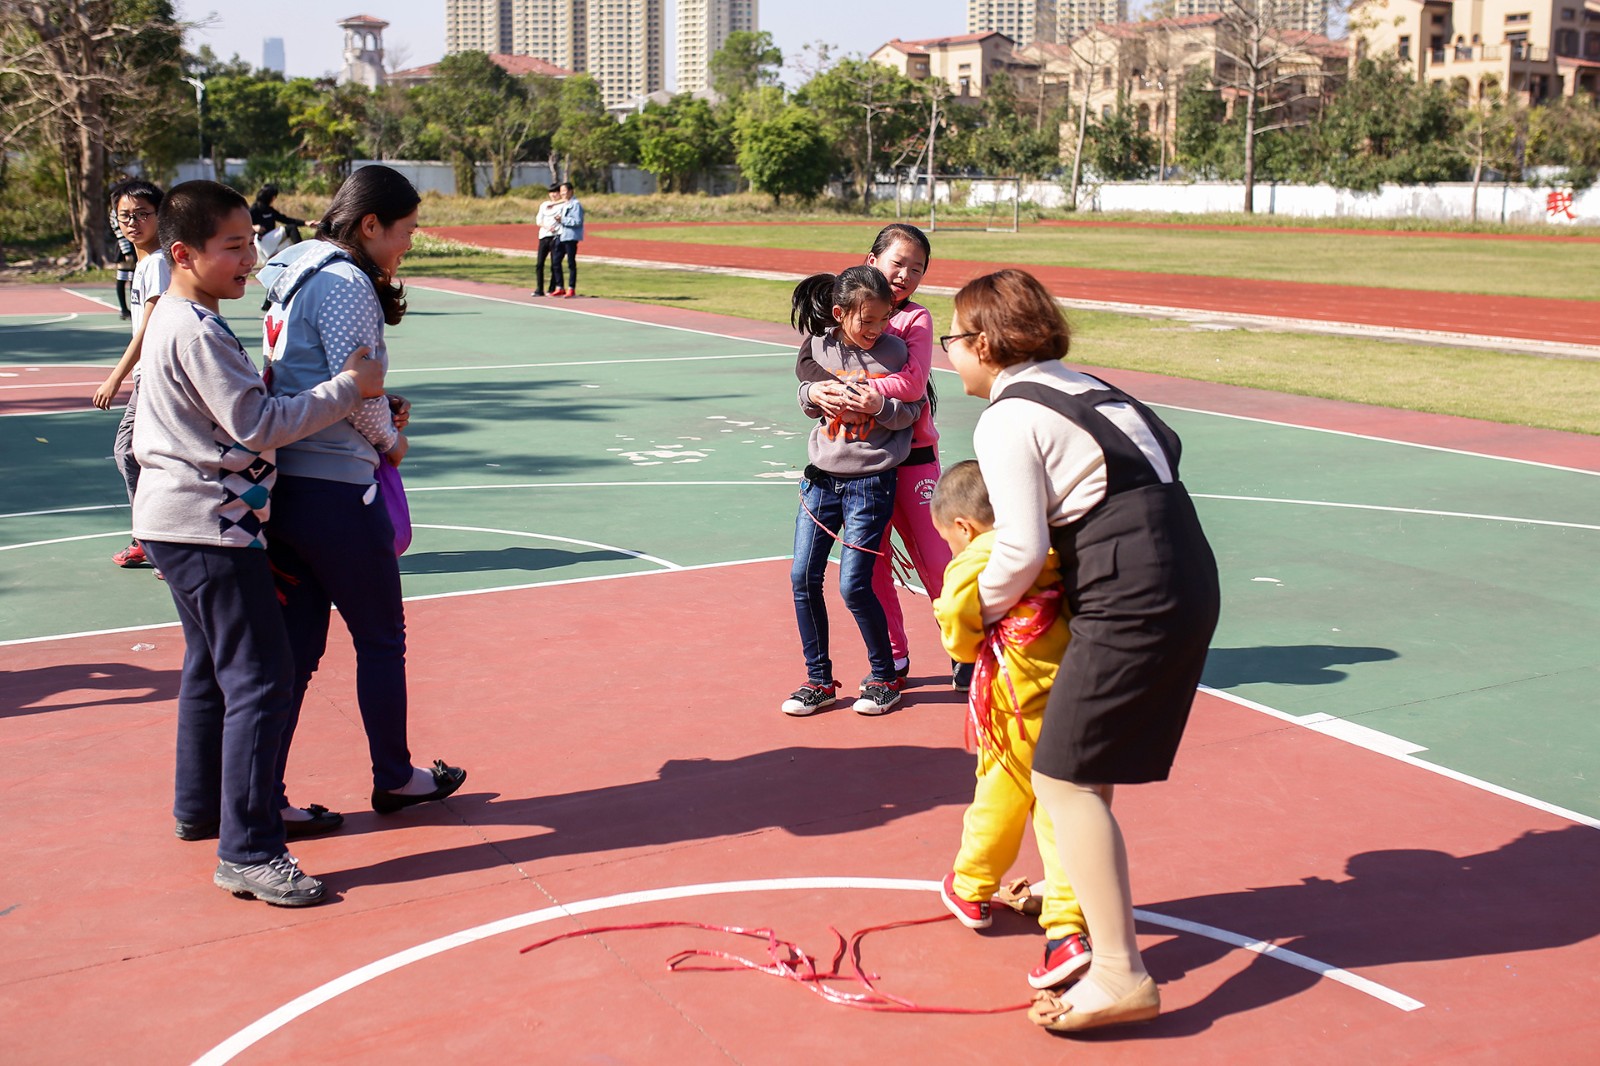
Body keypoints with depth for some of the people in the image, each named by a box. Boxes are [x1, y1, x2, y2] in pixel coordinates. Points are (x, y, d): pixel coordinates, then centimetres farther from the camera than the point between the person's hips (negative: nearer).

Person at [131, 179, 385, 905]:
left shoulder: (173, 320, 14)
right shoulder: (197, 332, -18)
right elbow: (258, 424, -23)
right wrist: (349, 387, -16)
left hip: (175, 521, 11)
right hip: (210, 526, -11)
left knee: (210, 668, 22)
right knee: (260, 681, -10)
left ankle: (199, 807, 36)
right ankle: (247, 853, -9)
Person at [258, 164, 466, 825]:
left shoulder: (297, 275, 14)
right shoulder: (346, 284, -15)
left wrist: (378, 411, 5)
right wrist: (391, 441, -1)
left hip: (285, 486, 9)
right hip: (335, 490, -9)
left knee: (294, 647, 12)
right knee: (381, 639, 9)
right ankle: (394, 780, 25)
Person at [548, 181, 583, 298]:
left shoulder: (576, 204, -10)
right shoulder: (563, 204, 18)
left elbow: (577, 221, -18)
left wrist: (562, 220, -18)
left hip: (571, 237, -9)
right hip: (561, 236, 9)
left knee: (571, 263, -2)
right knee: (555, 262, 6)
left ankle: (571, 288, 4)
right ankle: (560, 287, 14)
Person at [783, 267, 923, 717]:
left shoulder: (894, 350, -6)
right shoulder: (818, 345, 2)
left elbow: (911, 411, -1)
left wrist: (881, 405, -21)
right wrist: (817, 393, -9)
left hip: (871, 481, -4)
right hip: (821, 476, 4)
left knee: (854, 585, -7)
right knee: (803, 578, 2)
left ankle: (885, 678, 14)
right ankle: (819, 680, 16)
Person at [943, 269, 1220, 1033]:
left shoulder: (1005, 420, -10)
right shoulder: (1081, 387, 18)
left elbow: (1023, 547, -14)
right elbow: (1166, 444, 24)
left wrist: (979, 610, 4)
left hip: (1130, 601, -10)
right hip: (1186, 577, 10)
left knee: (1064, 778, -6)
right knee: (1084, 766, 24)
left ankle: (1120, 975, -7)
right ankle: (1081, 888, 43)